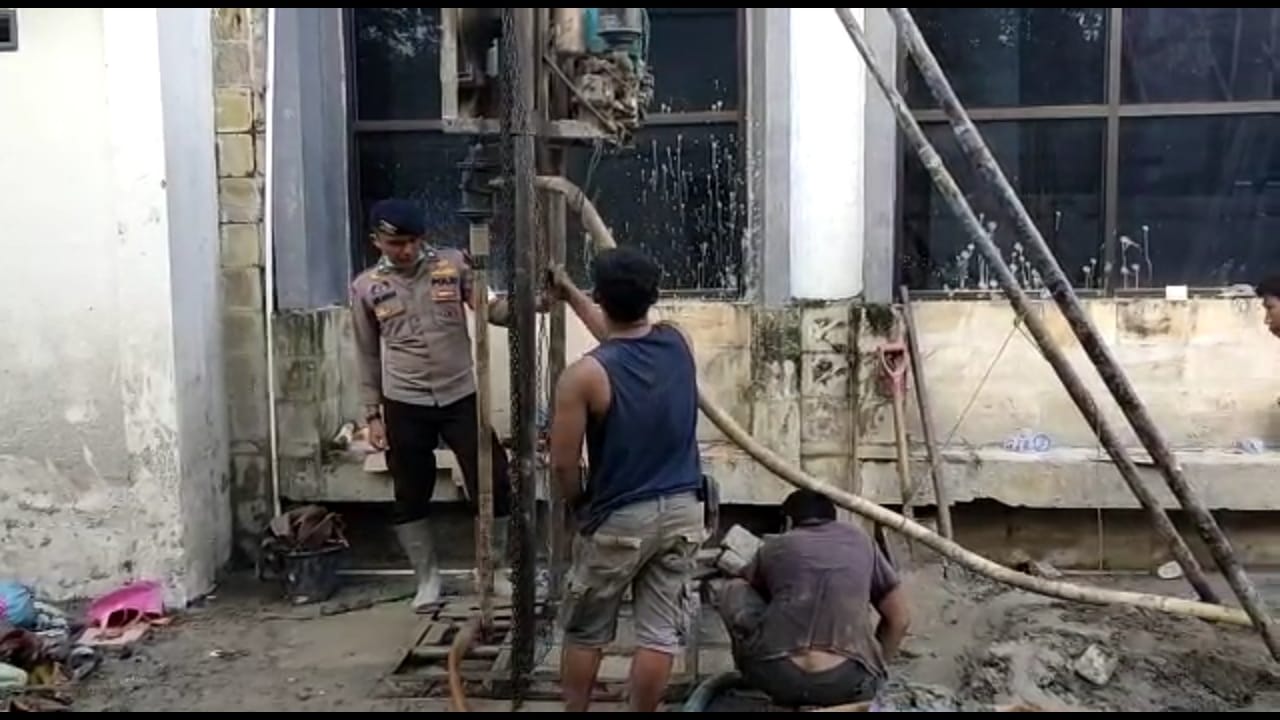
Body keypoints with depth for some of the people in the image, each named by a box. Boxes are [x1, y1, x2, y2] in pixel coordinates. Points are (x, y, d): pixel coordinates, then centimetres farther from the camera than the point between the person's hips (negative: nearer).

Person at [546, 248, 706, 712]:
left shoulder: (585, 375, -17)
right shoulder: (678, 344, -1)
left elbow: (563, 464, -12)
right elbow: (624, 339, 21)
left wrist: (581, 505, 9)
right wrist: (570, 293, 29)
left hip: (618, 520, -4)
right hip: (681, 511, 4)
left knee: (585, 633, 15)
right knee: (660, 633, 9)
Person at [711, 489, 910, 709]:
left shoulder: (774, 546, 23)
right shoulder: (860, 541, 25)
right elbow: (899, 619, 28)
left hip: (774, 675, -2)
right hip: (846, 682, 3)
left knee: (729, 590, 25)